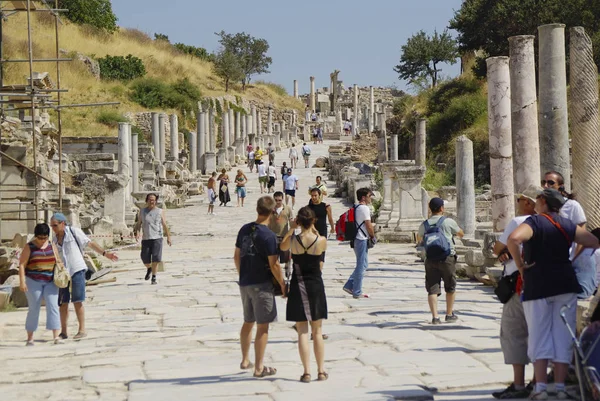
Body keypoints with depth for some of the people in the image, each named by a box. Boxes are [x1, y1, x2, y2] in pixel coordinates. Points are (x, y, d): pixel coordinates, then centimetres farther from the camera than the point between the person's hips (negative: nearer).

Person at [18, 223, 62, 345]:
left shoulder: (51, 245, 8)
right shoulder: (29, 247, -4)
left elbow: (57, 261, 14)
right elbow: (22, 264, -7)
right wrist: (22, 281, -15)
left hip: (50, 282, 3)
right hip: (33, 281, -3)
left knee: (53, 307, -8)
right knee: (33, 309, 1)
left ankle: (56, 336, -13)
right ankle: (30, 338, 11)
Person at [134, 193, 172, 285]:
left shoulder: (160, 211, 7)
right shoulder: (142, 211, 9)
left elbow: (165, 225, 8)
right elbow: (138, 224, 8)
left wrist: (168, 236, 5)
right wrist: (137, 233, -10)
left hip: (157, 238, -2)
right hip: (145, 239, 2)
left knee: (155, 259, -11)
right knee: (145, 259, 2)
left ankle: (154, 278, -3)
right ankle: (149, 269, 35)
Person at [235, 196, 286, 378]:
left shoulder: (244, 230, 4)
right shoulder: (268, 236, -18)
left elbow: (237, 257, 12)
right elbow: (274, 265, -18)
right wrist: (282, 285, -7)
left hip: (245, 283, 7)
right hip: (262, 284, -7)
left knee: (248, 322, 21)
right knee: (262, 326, 0)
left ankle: (245, 360, 31)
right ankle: (259, 368, 2)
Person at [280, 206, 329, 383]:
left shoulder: (292, 240, -10)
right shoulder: (321, 241, -11)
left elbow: (282, 246, 13)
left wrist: (292, 227, 13)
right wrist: (314, 230, 14)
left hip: (298, 287, 0)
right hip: (316, 286, 0)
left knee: (302, 332, 3)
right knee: (317, 332, 11)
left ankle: (307, 372, 0)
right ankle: (321, 371, 13)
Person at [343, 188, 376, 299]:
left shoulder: (356, 208, 14)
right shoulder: (364, 208, -14)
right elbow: (368, 225, -16)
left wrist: (369, 236, 15)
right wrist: (373, 236, -1)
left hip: (356, 239, 10)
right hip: (362, 240, -10)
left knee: (362, 264, 17)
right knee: (362, 265, -3)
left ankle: (349, 285, 15)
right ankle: (357, 292, 0)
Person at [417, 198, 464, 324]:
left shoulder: (424, 225, 3)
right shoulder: (449, 222, -6)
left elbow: (419, 239, 22)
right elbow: (461, 234, 11)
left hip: (431, 259, 2)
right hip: (447, 259, -2)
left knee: (432, 289, 1)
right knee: (450, 288, 15)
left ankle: (435, 317, -9)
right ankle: (449, 314, 23)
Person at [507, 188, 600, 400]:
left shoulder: (534, 222, -7)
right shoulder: (568, 225, 8)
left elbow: (513, 239, -26)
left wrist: (520, 264, -13)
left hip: (537, 286, -3)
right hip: (565, 285, 4)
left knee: (539, 337, 2)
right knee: (562, 336, 6)